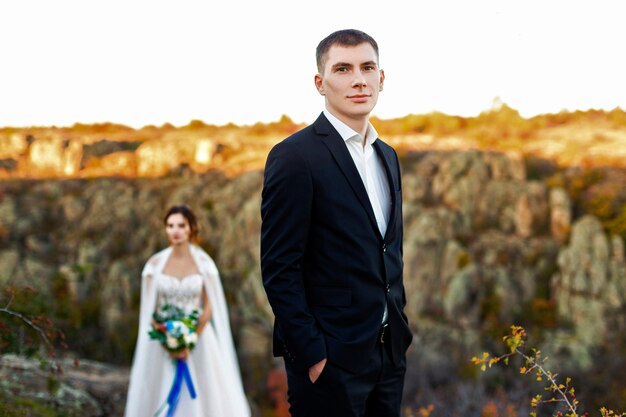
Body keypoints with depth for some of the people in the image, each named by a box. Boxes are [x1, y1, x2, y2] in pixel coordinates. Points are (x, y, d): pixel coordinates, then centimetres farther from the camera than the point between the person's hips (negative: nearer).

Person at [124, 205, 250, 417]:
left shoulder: (204, 263, -3)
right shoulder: (155, 263, -1)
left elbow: (208, 308, -3)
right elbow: (149, 308, 0)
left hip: (198, 339, -1)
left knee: (200, 397, 0)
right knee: (161, 400, 1)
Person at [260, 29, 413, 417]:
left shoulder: (387, 155, 12)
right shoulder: (295, 156, -12)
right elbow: (279, 269, -15)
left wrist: (401, 329, 13)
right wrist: (311, 356, -17)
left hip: (390, 351, 7)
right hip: (330, 357, -7)